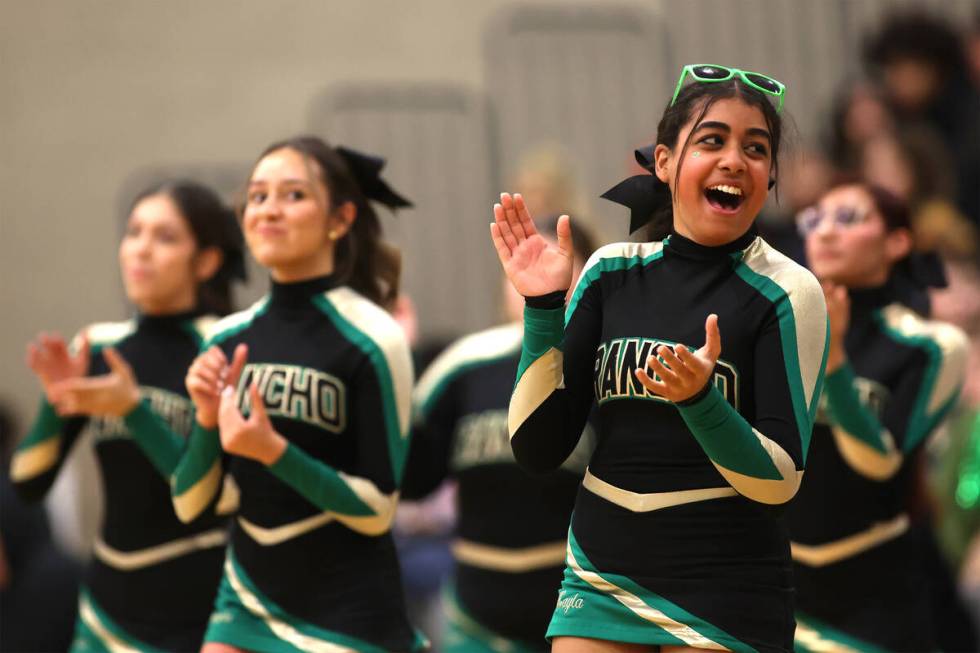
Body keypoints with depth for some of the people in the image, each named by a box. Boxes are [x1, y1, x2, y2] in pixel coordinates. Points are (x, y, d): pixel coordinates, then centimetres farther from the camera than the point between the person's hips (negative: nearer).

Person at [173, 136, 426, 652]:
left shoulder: (370, 339, -10)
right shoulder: (227, 341, 6)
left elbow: (378, 508, -11)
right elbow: (190, 504, 7)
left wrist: (273, 451, -21)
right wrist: (206, 421, -10)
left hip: (349, 612, -5)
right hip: (248, 601, 5)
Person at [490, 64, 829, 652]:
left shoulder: (787, 293, -7)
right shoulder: (612, 272, 2)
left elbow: (780, 481, -11)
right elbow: (537, 449, -1)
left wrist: (699, 398, -27)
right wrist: (544, 307, -10)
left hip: (726, 602, -3)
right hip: (598, 582, 3)